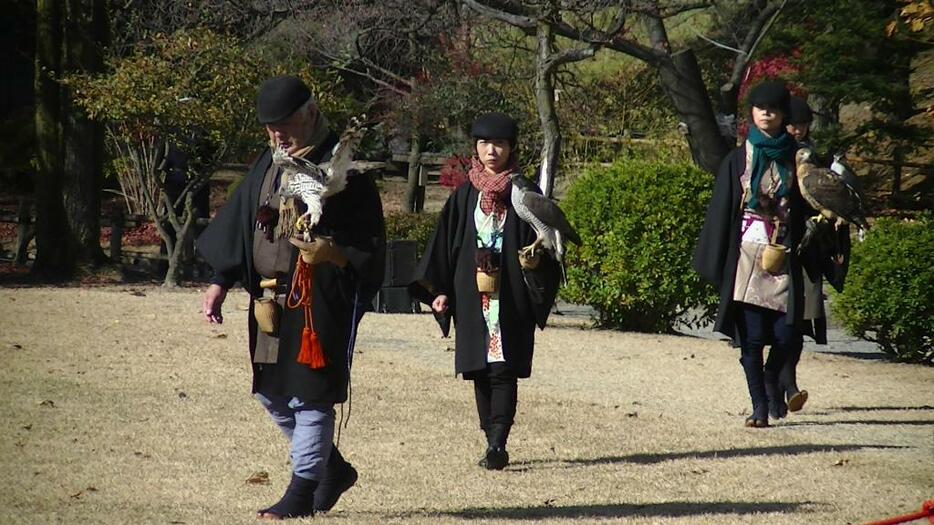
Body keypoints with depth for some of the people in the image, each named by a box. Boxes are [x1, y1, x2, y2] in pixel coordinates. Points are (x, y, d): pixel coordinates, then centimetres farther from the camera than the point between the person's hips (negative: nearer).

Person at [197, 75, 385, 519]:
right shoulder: (267, 167, 12)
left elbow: (368, 244, -10)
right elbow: (238, 225, 17)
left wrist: (332, 253, -27)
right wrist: (220, 283, 12)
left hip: (321, 301, -8)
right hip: (269, 297, 8)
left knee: (310, 392, -5)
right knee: (270, 392, 13)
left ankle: (303, 489, 5)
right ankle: (332, 469, 29)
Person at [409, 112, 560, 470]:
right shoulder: (465, 195, 11)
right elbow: (444, 244, 11)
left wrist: (534, 263, -19)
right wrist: (438, 290, 5)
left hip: (511, 298, -3)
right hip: (472, 296, 3)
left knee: (503, 369, -11)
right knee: (480, 372, 4)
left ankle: (497, 444, -18)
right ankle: (495, 444, 11)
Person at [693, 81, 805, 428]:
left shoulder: (793, 159, 9)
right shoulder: (738, 160, 6)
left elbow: (805, 209, 10)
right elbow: (722, 211, 5)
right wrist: (717, 263, 0)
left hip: (782, 256, 1)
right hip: (746, 253, -1)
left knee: (787, 334, -4)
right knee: (751, 337, -6)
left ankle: (771, 379, 26)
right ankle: (759, 406, 0)